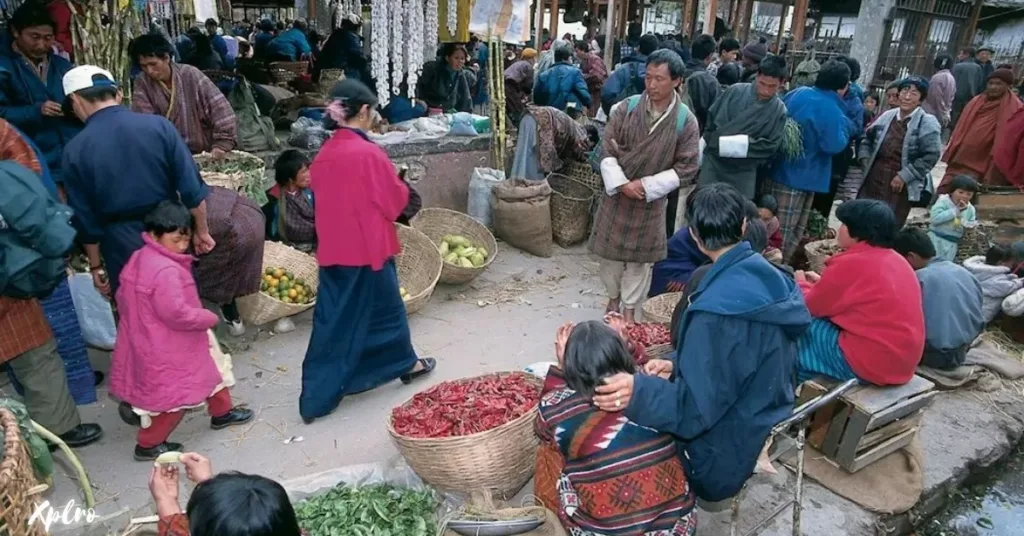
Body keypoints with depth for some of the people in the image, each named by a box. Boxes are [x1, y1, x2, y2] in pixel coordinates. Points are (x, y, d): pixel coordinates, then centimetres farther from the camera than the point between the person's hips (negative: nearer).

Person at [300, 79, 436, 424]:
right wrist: (401, 187, 11)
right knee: (384, 308, 14)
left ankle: (317, 397, 12)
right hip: (368, 246, -6)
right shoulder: (369, 153, -16)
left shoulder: (324, 154, 4)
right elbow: (396, 199, -8)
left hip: (332, 249, 6)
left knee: (333, 319, 9)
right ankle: (406, 363, 36)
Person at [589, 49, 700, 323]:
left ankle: (629, 308, 27)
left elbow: (686, 168, -10)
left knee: (640, 258, 9)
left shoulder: (686, 121, -10)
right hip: (616, 194, 1)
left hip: (652, 201, -1)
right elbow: (607, 149, -6)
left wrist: (646, 185, -18)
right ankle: (613, 298, 36)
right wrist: (621, 183, -20)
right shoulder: (627, 108, -8)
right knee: (610, 251, 12)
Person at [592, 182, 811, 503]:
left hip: (721, 461, -9)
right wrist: (677, 366, 1)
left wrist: (639, 392, -43)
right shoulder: (771, 279, -3)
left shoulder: (718, 308, -31)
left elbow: (695, 409, -29)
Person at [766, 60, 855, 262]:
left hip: (777, 169, 8)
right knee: (785, 231, 2)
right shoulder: (831, 110, -17)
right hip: (800, 176, -8)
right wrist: (844, 127, -3)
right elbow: (834, 145, -19)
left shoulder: (797, 93, 6)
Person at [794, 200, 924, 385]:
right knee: (818, 324, 19)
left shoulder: (850, 264, -16)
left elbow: (811, 307, -4)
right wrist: (821, 284, 20)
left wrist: (802, 285, 16)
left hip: (870, 361, -9)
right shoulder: (896, 260, 9)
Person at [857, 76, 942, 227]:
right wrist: (865, 162, 4)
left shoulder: (928, 123, -8)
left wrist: (904, 176, -18)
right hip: (874, 179, 5)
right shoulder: (886, 116, 6)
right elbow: (868, 139, 19)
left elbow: (931, 155, -14)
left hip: (900, 186, -5)